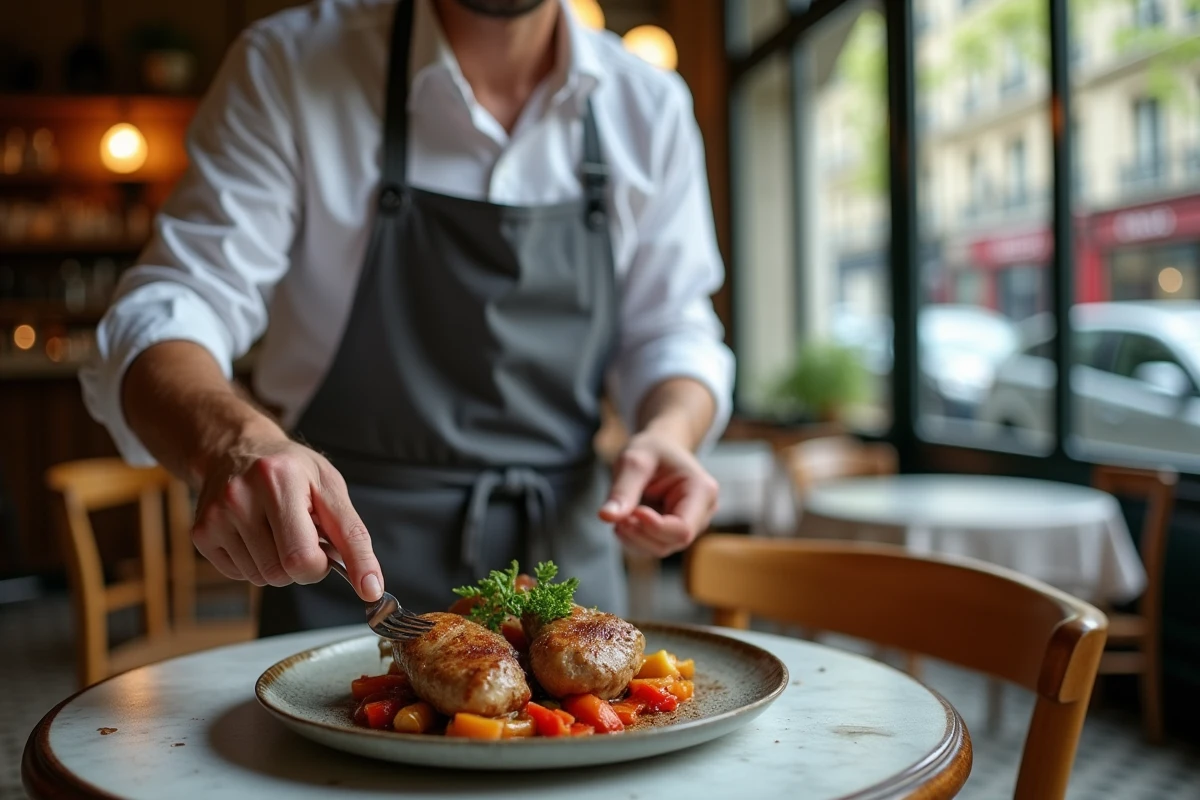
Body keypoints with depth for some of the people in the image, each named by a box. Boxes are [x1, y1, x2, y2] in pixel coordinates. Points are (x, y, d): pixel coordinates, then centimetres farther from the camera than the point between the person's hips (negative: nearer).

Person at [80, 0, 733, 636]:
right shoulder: (288, 66, -10)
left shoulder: (651, 106, -1)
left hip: (565, 554, 3)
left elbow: (668, 331, 6)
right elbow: (165, 312, -16)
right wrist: (232, 439, -38)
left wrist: (670, 431, -17)